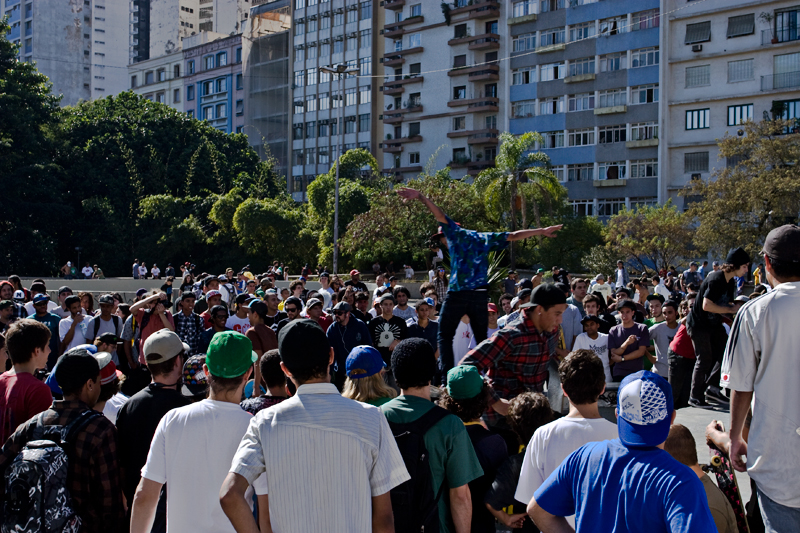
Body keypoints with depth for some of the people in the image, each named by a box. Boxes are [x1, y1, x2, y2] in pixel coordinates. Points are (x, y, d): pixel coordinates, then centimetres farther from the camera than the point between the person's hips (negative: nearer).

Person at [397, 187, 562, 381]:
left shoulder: (456, 233, 8)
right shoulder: (484, 239, 20)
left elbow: (440, 215, -7)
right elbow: (513, 236, 21)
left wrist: (421, 197, -19)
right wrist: (541, 231, 28)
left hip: (457, 294, -4)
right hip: (480, 294, 5)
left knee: (445, 336, 5)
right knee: (481, 337, 12)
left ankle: (446, 376, -9)